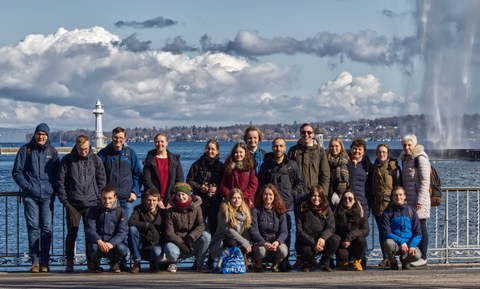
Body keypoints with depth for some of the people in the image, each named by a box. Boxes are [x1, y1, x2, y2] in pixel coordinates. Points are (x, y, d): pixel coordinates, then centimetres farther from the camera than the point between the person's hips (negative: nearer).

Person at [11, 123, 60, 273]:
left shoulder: (52, 151, 10)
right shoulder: (25, 150, 4)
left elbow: (58, 172, 17)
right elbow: (16, 172, 4)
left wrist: (54, 187, 3)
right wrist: (26, 186, -7)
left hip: (47, 196, 1)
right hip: (30, 196, -1)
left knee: (47, 227, -4)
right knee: (33, 227, -3)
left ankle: (44, 262, 0)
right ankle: (35, 261, 1)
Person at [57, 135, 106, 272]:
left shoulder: (96, 160, 5)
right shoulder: (68, 160, 2)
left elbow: (101, 182, 10)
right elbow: (60, 181, 3)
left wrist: (99, 201, 1)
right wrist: (64, 200, -4)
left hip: (91, 204, 1)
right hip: (73, 204, -1)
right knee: (72, 233, -2)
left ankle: (91, 261, 11)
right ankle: (69, 262, 6)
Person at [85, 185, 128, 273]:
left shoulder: (120, 212, 1)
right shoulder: (94, 210, 3)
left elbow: (122, 232, -10)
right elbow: (89, 229, -8)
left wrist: (111, 243, -29)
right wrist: (99, 241, -29)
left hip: (114, 244, 0)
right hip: (98, 242, 0)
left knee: (121, 248, -33)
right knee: (93, 247, -35)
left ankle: (115, 264, 4)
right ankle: (95, 264, 3)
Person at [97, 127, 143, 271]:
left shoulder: (130, 153, 8)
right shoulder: (103, 154, 6)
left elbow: (137, 174, 11)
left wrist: (135, 191, 1)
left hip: (127, 199, 1)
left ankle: (122, 261, 5)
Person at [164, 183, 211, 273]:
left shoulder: (195, 208, 1)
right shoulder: (171, 211, -2)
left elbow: (201, 226, -8)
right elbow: (169, 232, -8)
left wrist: (191, 237, -26)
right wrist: (181, 243, -22)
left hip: (192, 245, 1)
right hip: (177, 243, -1)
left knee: (206, 236, -27)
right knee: (170, 250, -37)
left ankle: (199, 263, -6)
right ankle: (173, 262, 4)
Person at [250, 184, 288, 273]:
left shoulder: (280, 211, 5)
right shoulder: (256, 210, -1)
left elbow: (284, 231, -1)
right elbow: (254, 230, -9)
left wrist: (278, 241, -23)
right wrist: (264, 243, -26)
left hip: (276, 242, 2)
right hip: (260, 242, -2)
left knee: (283, 250, -31)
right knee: (261, 250, -36)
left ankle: (275, 263, 6)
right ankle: (258, 263, 3)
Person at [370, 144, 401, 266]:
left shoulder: (393, 166, 0)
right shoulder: (374, 167, 16)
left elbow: (398, 184, -4)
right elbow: (370, 185, 21)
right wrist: (370, 201, 14)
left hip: (389, 202, -6)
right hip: (377, 203, 6)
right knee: (381, 231, 6)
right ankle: (385, 257, 11)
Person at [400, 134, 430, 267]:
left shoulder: (420, 158, -8)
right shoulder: (405, 159, 17)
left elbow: (425, 181, -13)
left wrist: (420, 200, -18)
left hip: (419, 198, -8)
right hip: (408, 199, 8)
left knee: (420, 226, -5)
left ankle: (423, 257, -1)